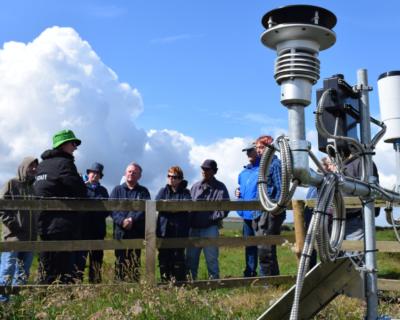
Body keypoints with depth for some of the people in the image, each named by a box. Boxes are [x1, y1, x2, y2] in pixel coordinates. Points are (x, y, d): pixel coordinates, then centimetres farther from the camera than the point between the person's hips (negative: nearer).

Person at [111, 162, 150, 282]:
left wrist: (132, 220, -17)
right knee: (120, 262, 2)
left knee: (135, 262, -1)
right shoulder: (117, 190, 13)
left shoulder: (143, 191, 12)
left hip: (137, 233, 0)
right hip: (120, 232, 1)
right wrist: (122, 221, -17)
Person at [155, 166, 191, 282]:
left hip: (179, 231, -2)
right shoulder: (163, 191, 14)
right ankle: (165, 281, 16)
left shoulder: (185, 192, 7)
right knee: (163, 258, 6)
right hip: (164, 230, 3)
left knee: (178, 258, 1)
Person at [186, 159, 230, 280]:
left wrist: (210, 217, -15)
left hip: (210, 229, -5)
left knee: (211, 259, 1)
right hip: (194, 228, 5)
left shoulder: (220, 188, 0)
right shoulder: (195, 186, 14)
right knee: (190, 258, 10)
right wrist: (190, 220, 0)